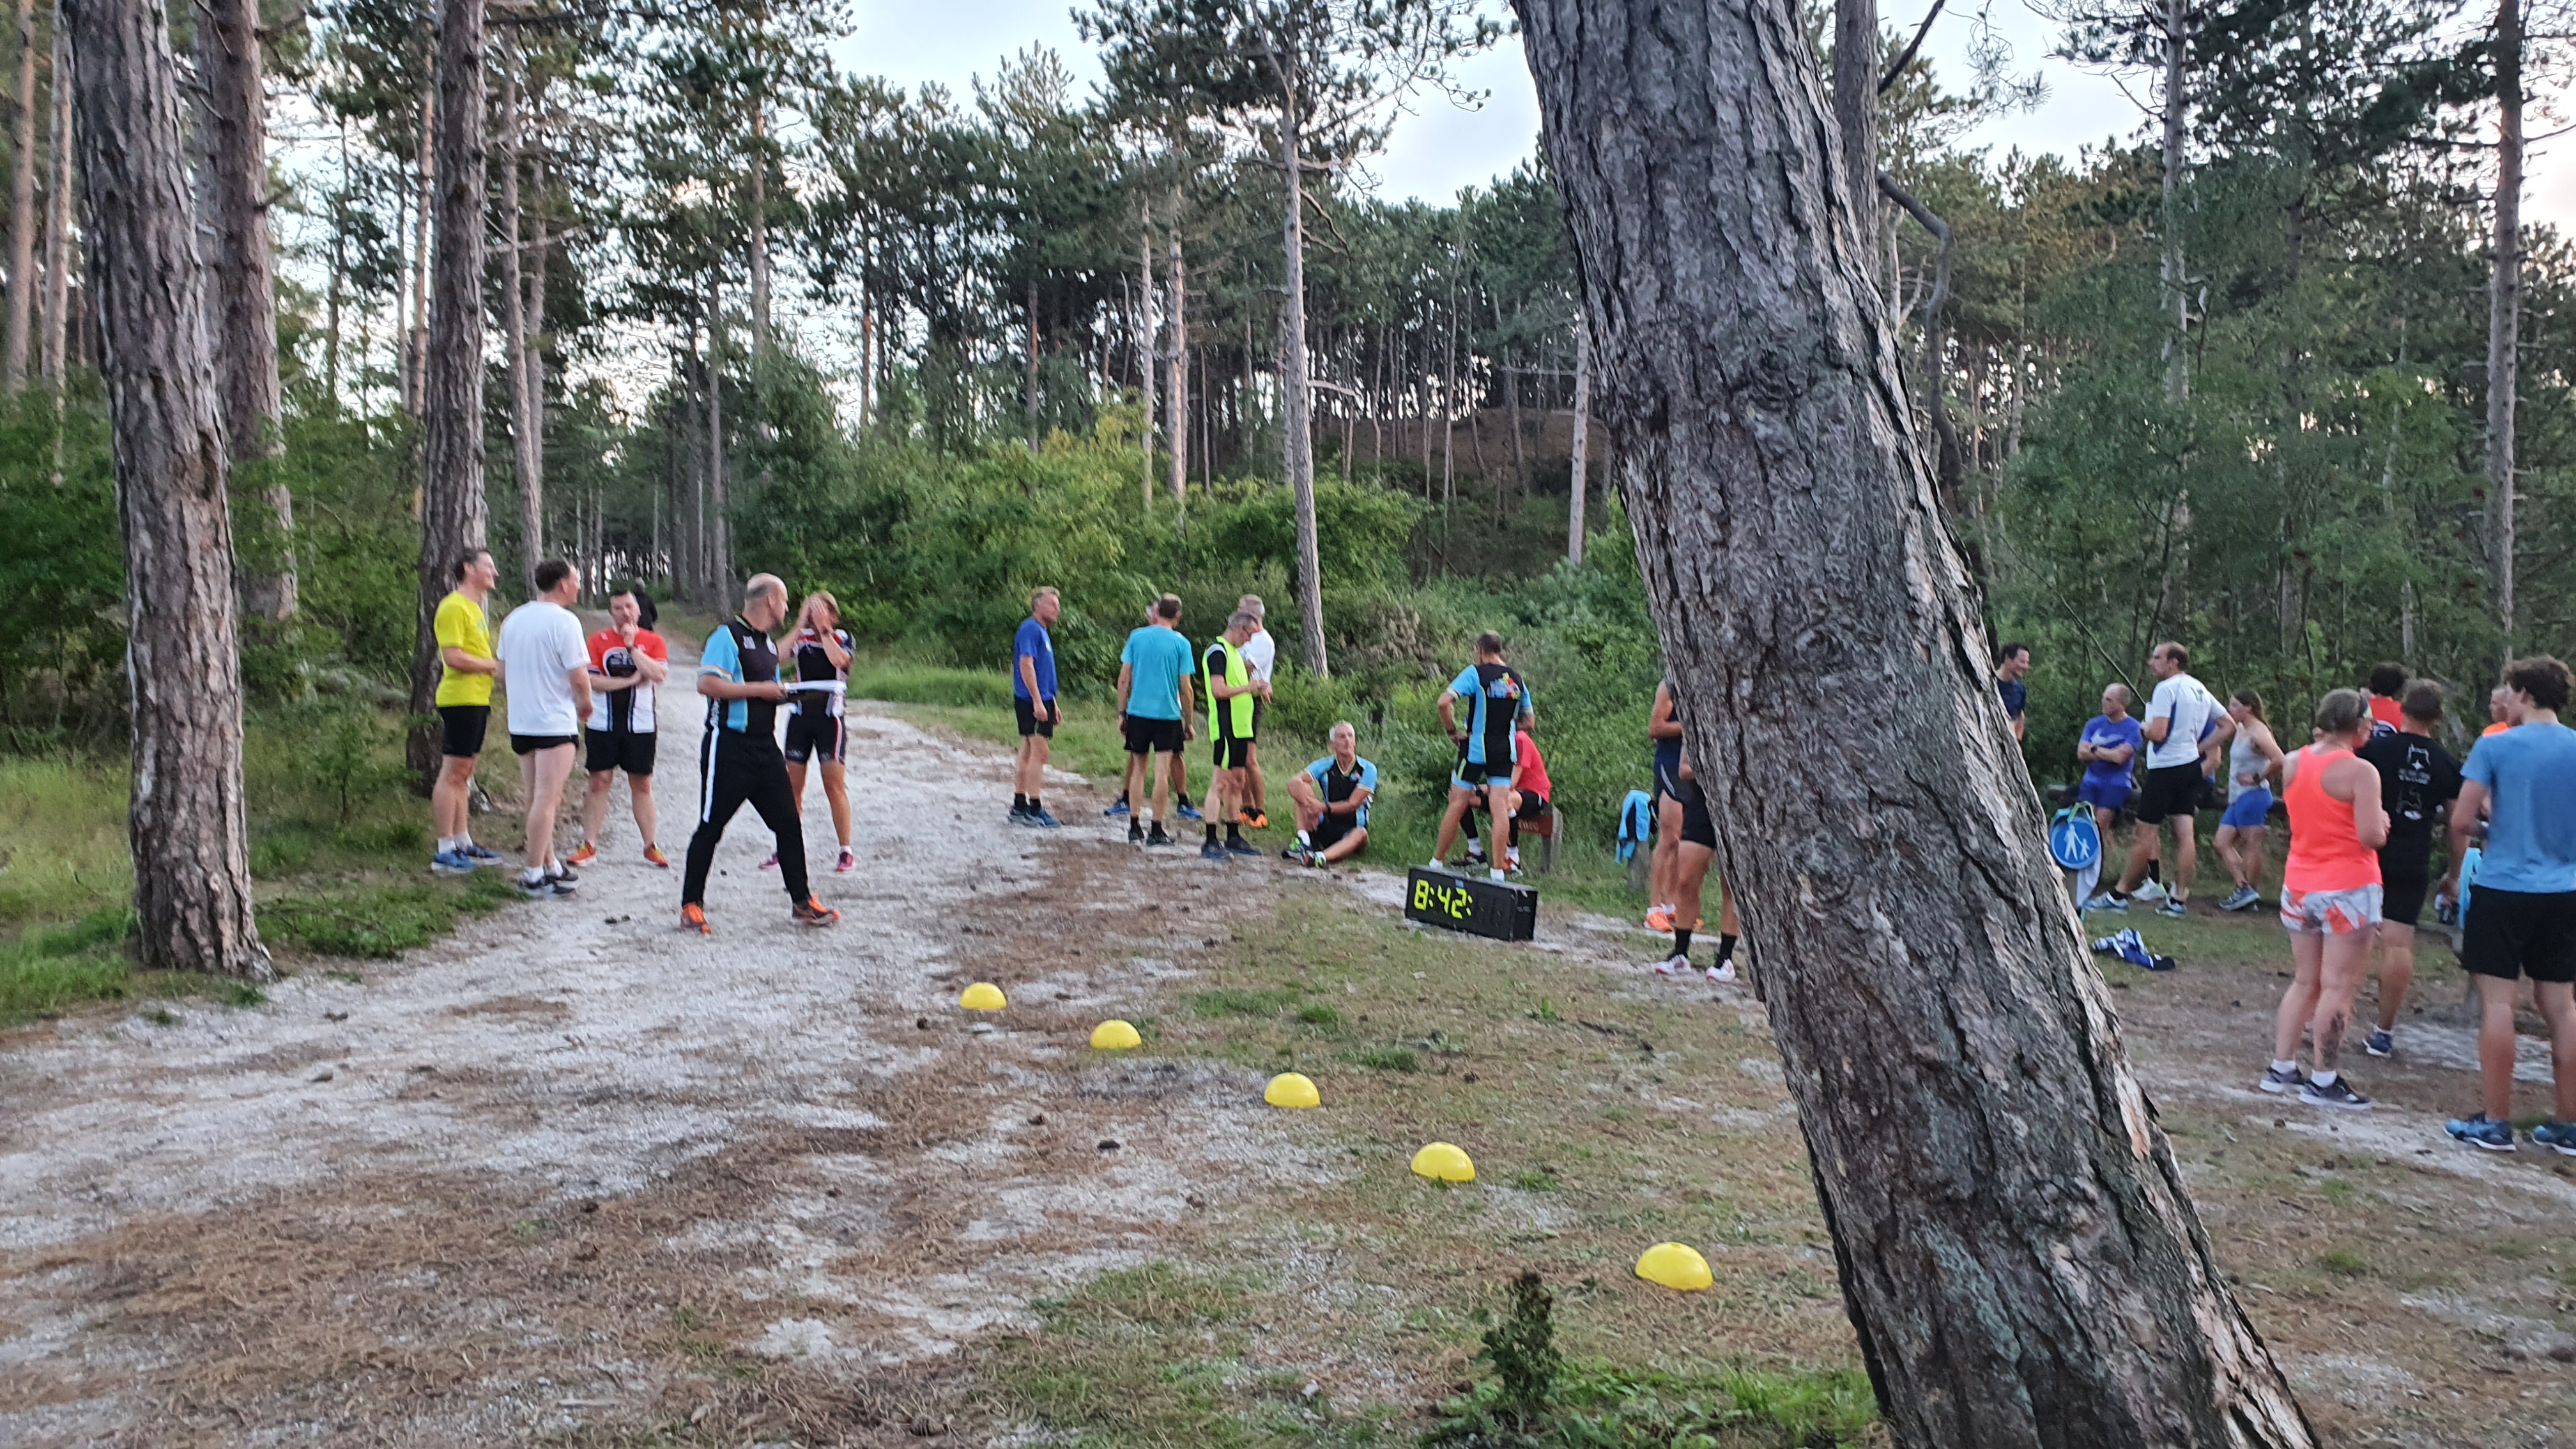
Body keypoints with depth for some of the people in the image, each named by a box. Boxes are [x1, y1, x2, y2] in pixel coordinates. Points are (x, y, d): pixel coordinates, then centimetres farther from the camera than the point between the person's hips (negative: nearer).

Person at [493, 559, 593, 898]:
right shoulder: (564, 621, -15)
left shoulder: (514, 618, 10)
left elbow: (502, 671, 17)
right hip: (555, 723, -8)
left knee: (536, 799, 15)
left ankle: (549, 865, 24)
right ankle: (534, 875, -7)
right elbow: (579, 677, -17)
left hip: (520, 723, 8)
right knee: (547, 800, -7)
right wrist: (585, 703, 2)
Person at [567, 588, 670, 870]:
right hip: (604, 724, 0)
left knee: (642, 784, 6)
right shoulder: (598, 640, 2)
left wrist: (632, 645, -14)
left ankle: (651, 847, 11)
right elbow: (592, 680, -8)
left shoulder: (653, 641, 2)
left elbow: (658, 674, -15)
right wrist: (630, 680, -13)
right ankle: (589, 846, 7)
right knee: (599, 782, 1)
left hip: (640, 725, 0)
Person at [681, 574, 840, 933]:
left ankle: (802, 903, 13)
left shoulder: (768, 643, 17)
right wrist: (761, 689, -18)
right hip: (729, 746, -8)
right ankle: (691, 906, 9)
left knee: (788, 823, 6)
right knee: (711, 826, 0)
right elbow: (707, 684, -22)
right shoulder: (728, 635, -10)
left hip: (764, 747, 8)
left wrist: (787, 692, 9)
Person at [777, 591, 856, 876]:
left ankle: (847, 852, 1)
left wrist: (824, 629, -15)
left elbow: (839, 659, -20)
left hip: (830, 716, -3)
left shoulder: (844, 638, 2)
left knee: (834, 786, -5)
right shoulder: (802, 638, 7)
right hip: (801, 715, 3)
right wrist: (801, 625, -14)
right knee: (792, 786, 5)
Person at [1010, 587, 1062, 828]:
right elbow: (1026, 665, -20)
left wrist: (1054, 704, 25)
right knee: (1039, 752, -10)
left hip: (1042, 701, 10)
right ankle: (1034, 809, -9)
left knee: (1029, 753, 12)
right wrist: (1038, 702, -23)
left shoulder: (1042, 631, 19)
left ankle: (1019, 807, 18)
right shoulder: (1031, 629, -12)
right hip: (1033, 701, -10)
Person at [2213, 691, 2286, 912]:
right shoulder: (2241, 730, 13)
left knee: (2252, 845, -4)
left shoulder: (2258, 733, -15)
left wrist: (2258, 778, -15)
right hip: (2237, 797, 10)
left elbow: (2278, 760, -26)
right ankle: (2244, 888, 4)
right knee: (2223, 843, 7)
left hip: (2252, 796, -10)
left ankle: (2250, 893, 0)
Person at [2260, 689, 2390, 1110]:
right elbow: (2372, 836, -19)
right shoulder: (2360, 771, -15)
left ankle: (2281, 1068, 18)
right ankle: (2322, 1082, 1)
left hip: (2298, 886, 7)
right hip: (2348, 889, -7)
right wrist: (2382, 820, 2)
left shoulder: (2292, 764, 5)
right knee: (2338, 987, -1)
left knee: (2305, 982, 16)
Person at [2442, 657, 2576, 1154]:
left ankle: (2495, 1122, 2)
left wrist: (2460, 867, 7)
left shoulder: (2496, 746, -9)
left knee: (2498, 1000, 0)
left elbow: (2461, 821, -11)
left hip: (2504, 887, -5)